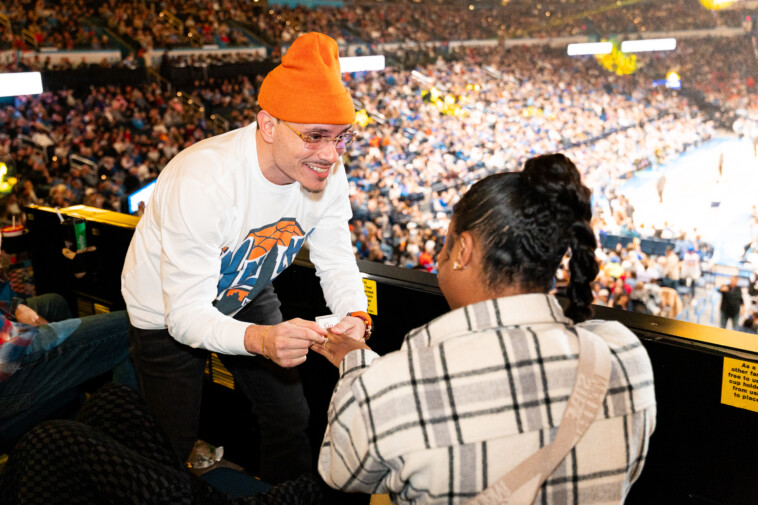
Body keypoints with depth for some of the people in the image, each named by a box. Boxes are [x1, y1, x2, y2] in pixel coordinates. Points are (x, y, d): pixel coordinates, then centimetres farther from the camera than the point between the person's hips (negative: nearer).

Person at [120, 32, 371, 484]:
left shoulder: (327, 173, -21)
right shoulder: (201, 183, -40)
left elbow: (337, 263, -11)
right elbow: (186, 315, -38)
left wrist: (355, 317, -34)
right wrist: (260, 339, -57)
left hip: (246, 295, 5)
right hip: (168, 311, -5)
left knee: (290, 419, 13)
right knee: (175, 442, 6)